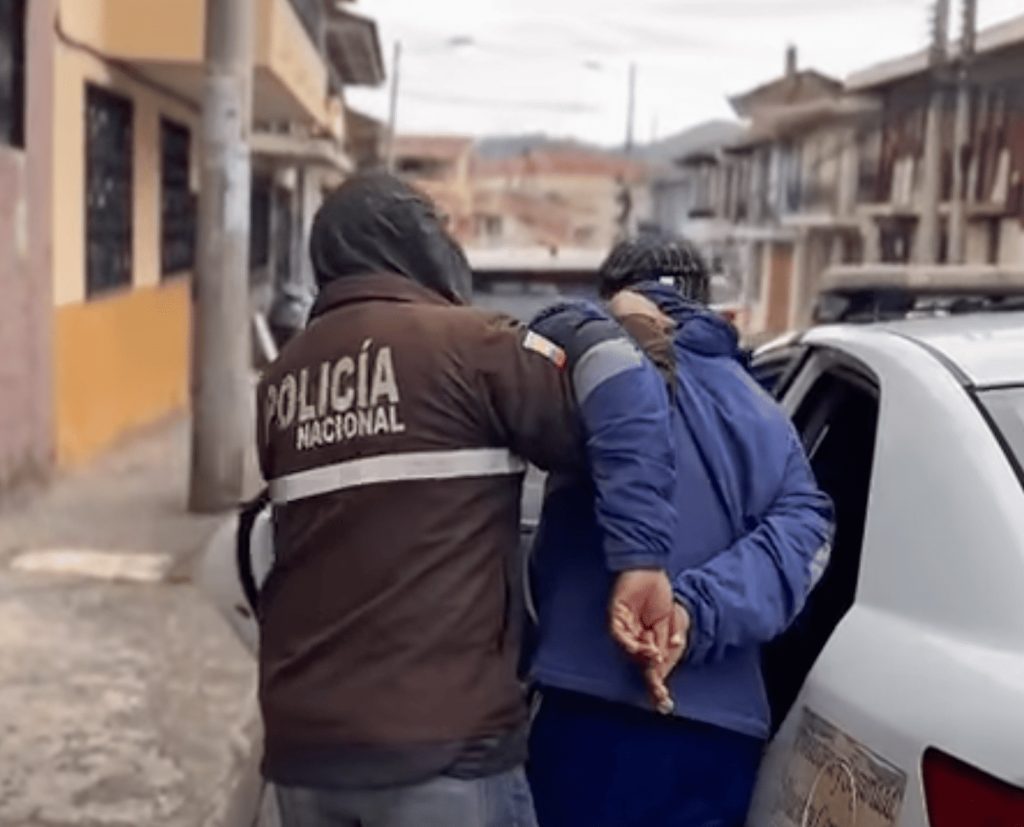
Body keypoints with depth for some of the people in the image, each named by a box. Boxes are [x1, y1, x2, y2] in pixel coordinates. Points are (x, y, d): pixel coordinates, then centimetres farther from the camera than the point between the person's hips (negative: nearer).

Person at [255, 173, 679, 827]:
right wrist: (641, 555, -18)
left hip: (303, 738, 6)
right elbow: (622, 395, -18)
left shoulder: (283, 381, 11)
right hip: (440, 742, -6)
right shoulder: (465, 343, -7)